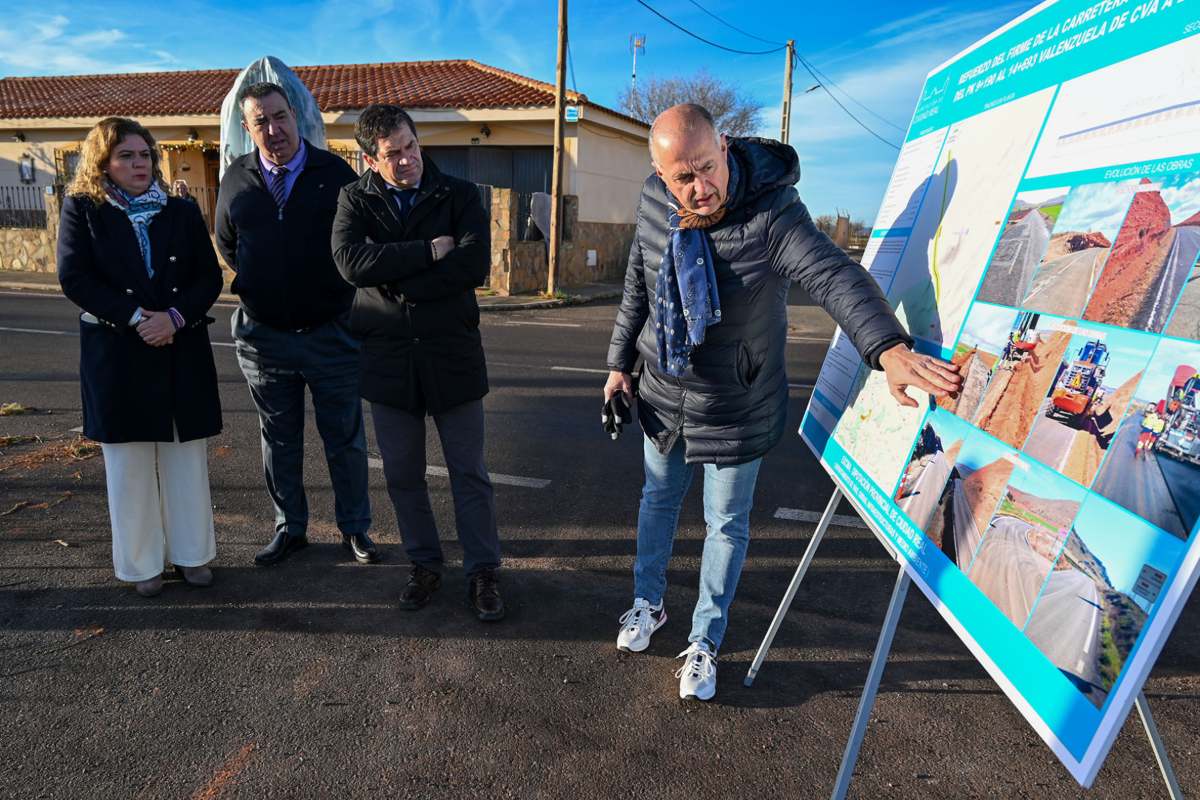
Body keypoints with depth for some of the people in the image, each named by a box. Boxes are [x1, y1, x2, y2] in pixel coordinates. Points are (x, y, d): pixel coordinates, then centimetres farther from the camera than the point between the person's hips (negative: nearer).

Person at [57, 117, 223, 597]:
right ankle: (141, 563, 17)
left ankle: (192, 554, 20)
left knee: (187, 460, 7)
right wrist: (134, 318, -16)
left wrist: (175, 316, -14)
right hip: (116, 354, -2)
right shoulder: (82, 208, 4)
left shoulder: (182, 211, 9)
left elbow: (210, 276, 2)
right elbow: (74, 278, -6)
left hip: (182, 352, 2)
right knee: (129, 465, 5)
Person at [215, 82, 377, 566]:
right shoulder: (236, 180, 2)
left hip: (331, 332, -2)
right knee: (279, 441, 13)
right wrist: (257, 284, 12)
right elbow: (227, 245, 17)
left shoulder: (334, 173, -6)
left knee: (345, 439, 7)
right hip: (262, 335, 3)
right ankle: (289, 529, 29)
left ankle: (354, 527, 23)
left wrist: (335, 290, 2)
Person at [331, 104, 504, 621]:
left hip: (452, 354, -2)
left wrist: (395, 283, -15)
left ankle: (482, 572, 21)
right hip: (387, 359, 2)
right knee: (402, 475, 13)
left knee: (469, 473, 6)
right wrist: (429, 251, -17)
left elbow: (475, 264, -17)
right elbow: (350, 262, -16)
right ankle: (424, 565, 31)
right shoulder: (355, 200, 3)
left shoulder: (459, 195, -1)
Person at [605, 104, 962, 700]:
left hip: (737, 407, -4)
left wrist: (889, 348, -60)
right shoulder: (653, 201, -10)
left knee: (726, 524, 10)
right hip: (663, 394, 5)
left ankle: (704, 642, 32)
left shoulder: (771, 213, -27)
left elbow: (835, 276, -42)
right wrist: (620, 363, 7)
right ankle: (648, 603, 47)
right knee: (659, 499, 22)